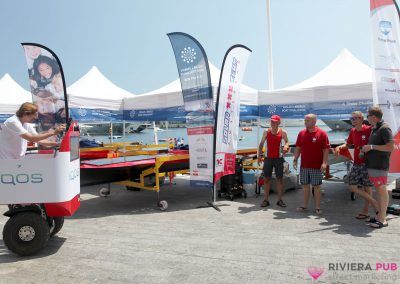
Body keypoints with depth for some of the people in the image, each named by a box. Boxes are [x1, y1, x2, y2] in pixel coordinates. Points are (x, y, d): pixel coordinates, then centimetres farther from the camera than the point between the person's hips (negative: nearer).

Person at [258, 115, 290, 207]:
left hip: (278, 158, -1)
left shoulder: (282, 132, -1)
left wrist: (286, 147, -17)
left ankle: (280, 200, 14)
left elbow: (287, 142, 7)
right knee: (266, 179, 3)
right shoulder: (266, 132, 4)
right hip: (268, 158, 1)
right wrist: (259, 155, 3)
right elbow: (261, 144, 9)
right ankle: (266, 200, 10)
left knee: (279, 179, 4)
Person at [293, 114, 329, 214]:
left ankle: (318, 207, 13)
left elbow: (326, 149, -8)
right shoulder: (301, 133, 7)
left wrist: (324, 163, -15)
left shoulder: (322, 133, -6)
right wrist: (295, 159, 5)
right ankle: (304, 206, 22)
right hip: (304, 165, 4)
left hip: (316, 166, -4)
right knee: (305, 185, 11)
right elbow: (298, 148, 12)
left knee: (317, 186, 4)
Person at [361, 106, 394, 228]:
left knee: (382, 190, -4)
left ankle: (382, 220, 1)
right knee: (378, 190, 13)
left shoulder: (384, 128, -12)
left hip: (379, 165, -9)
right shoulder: (374, 129, 15)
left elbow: (391, 147, -20)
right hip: (372, 164, 9)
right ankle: (380, 216, 21)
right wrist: (366, 149, 13)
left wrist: (371, 147, -17)